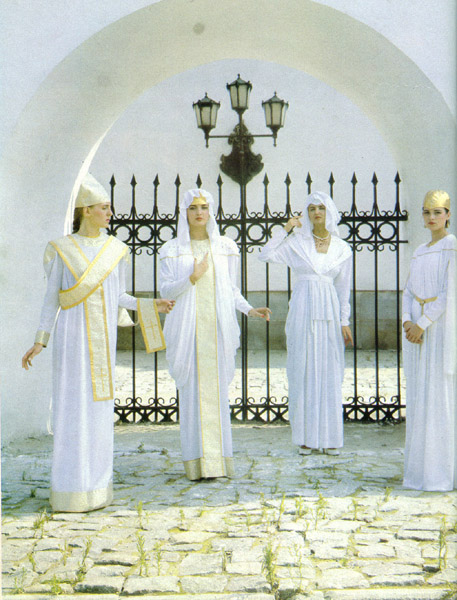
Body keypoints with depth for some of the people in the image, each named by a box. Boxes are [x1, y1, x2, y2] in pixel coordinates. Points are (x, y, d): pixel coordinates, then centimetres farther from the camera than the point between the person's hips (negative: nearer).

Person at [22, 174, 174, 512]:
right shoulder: (62, 249, 0)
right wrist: (39, 342, -2)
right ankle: (70, 490, 4)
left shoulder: (115, 249, 9)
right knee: (72, 408, -4)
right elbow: (51, 297, 3)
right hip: (72, 335, -3)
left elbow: (118, 296, 13)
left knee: (100, 407, 5)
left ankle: (96, 487, 14)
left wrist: (150, 306, 0)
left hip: (103, 338, 4)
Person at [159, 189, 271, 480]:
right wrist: (193, 277, -15)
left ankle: (219, 459, 7)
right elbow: (164, 289, 0)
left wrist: (249, 309, 0)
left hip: (217, 327, 2)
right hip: (187, 327, -2)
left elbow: (231, 288, 15)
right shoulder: (173, 249, 5)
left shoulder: (225, 247, 11)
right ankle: (197, 462, 1)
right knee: (192, 390, -4)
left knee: (218, 390, 1)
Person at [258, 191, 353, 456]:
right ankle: (306, 437, 7)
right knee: (303, 372, 0)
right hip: (302, 313, -1)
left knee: (331, 374, 2)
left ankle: (330, 437, 10)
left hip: (329, 314, 1)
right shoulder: (297, 242, 4)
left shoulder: (342, 249, 8)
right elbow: (266, 254, -7)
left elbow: (344, 289, 10)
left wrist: (344, 322, 5)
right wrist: (286, 229, -5)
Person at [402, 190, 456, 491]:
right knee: (419, 398, 8)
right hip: (418, 329, 7)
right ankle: (423, 466, 16)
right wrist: (407, 322, -6)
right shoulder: (420, 253, 17)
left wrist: (422, 325, -17)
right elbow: (409, 293, 12)